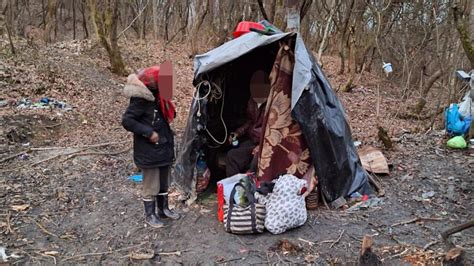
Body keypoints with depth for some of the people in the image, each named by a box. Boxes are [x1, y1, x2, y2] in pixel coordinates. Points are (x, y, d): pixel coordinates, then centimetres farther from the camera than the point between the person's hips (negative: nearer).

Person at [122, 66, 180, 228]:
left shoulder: (157, 97, 4)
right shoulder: (141, 100, -20)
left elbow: (168, 116, 17)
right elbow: (126, 121, -23)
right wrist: (148, 132, -24)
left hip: (163, 148, 8)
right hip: (149, 152, -8)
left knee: (164, 182, 20)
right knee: (151, 186, 6)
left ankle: (163, 209, 37)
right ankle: (150, 215, 24)